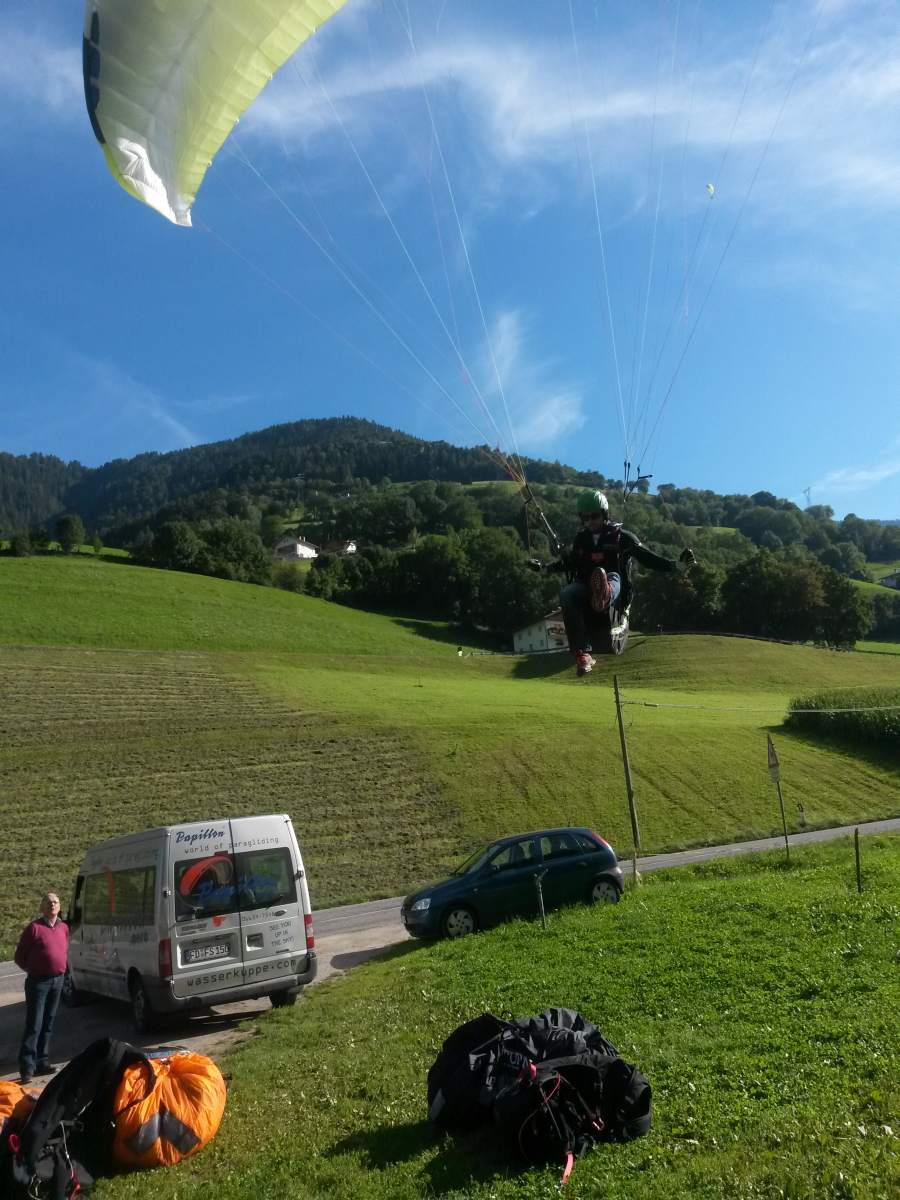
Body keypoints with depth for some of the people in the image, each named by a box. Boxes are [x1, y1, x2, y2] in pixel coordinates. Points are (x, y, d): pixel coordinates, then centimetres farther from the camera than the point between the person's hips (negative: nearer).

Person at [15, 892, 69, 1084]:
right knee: (34, 1025, -6)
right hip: (38, 981, -5)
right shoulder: (34, 927, -9)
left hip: (58, 981, 5)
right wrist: (33, 971, 3)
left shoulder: (64, 928, 7)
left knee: (48, 1024, 12)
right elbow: (20, 957, -2)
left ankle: (42, 1062, 21)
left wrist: (60, 969, 11)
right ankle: (27, 1067, -2)